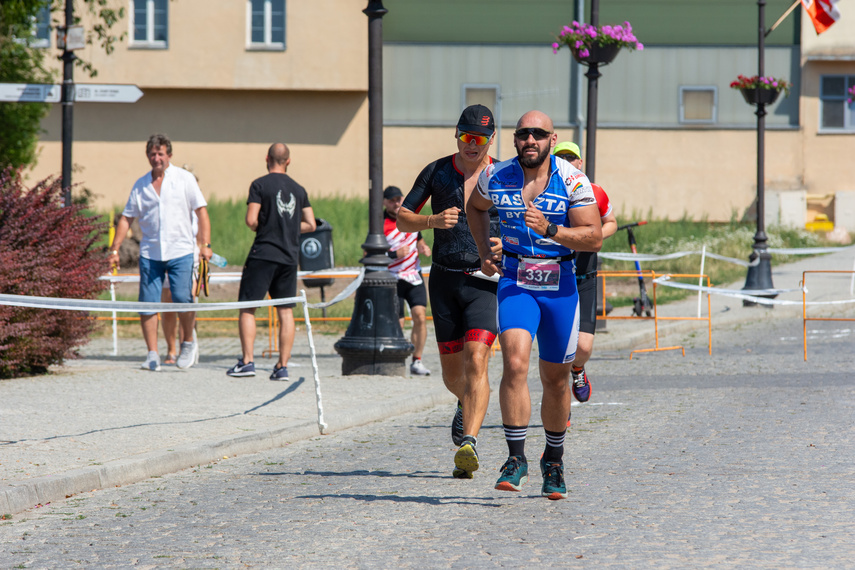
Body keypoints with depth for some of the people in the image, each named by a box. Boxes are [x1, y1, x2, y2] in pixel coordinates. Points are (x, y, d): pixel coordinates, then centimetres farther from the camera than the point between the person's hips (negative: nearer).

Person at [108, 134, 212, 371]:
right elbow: (126, 218, 14)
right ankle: (152, 356, 2)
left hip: (180, 252, -3)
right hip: (150, 253, 3)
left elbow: (201, 211, 1)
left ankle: (188, 343, 10)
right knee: (148, 304, -4)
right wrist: (114, 249, 6)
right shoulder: (141, 185, 10)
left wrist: (205, 244, -9)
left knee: (182, 298, -15)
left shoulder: (184, 179, 3)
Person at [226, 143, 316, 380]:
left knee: (247, 308, 2)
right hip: (290, 257, 4)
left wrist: (260, 228, 8)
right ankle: (283, 366, 2)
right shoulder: (299, 189, 10)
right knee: (286, 311, 6)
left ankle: (247, 361, -8)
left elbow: (251, 220, -12)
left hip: (263, 254, -4)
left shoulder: (260, 185, -4)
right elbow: (311, 225, 10)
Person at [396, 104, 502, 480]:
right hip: (445, 279, 3)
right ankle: (467, 406, 45)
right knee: (451, 370, 11)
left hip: (486, 280, -3)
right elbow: (402, 219, 8)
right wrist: (432, 221, -12)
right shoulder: (436, 173, 5)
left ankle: (467, 444, -27)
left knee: (476, 361, -20)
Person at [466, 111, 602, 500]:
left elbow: (594, 238, -12)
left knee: (555, 379, 9)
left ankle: (553, 460, 29)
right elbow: (475, 207, 21)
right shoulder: (496, 177, -2)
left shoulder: (572, 182, -9)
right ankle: (516, 458, -20)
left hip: (560, 284, 0)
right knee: (515, 362, -21)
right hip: (515, 280, 0)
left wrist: (550, 230, -26)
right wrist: (484, 252, 10)